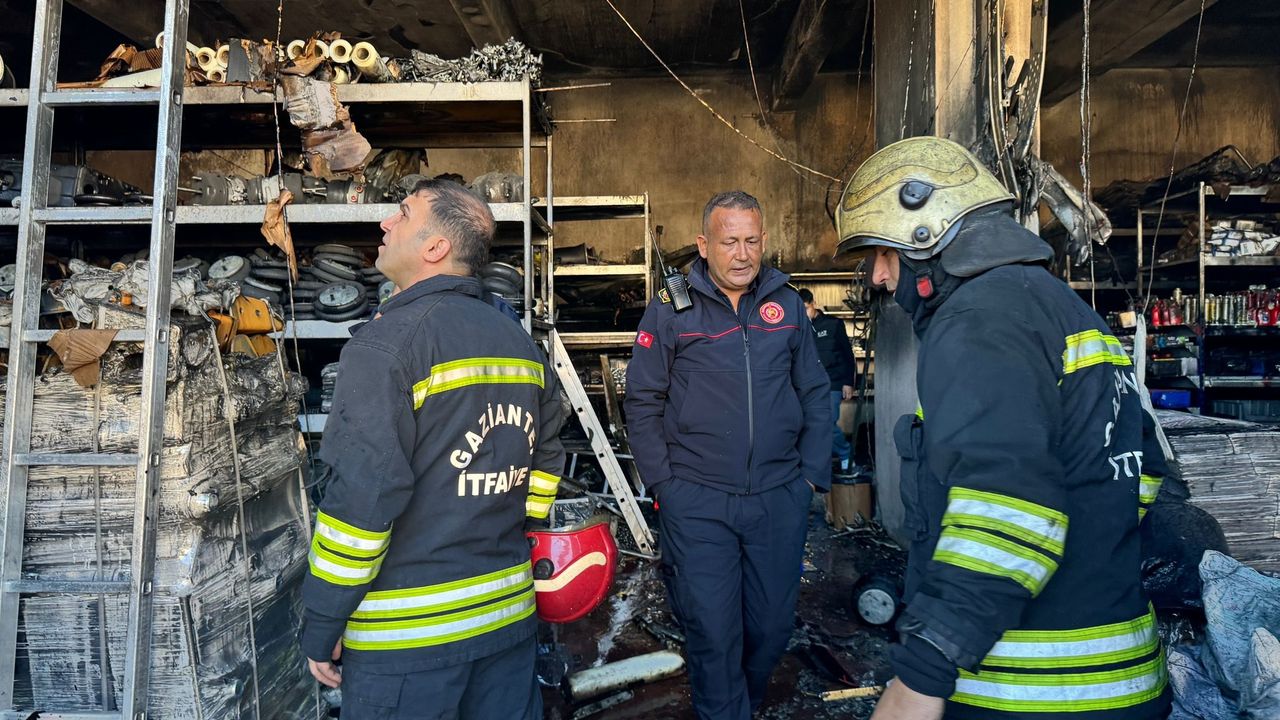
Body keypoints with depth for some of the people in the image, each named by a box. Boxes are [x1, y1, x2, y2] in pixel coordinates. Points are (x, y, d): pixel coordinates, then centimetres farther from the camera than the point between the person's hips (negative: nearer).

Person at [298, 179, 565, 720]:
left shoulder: (387, 341, -15)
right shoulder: (520, 341, 6)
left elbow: (360, 495, -20)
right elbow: (545, 462, 12)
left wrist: (321, 624, -9)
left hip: (408, 630, -6)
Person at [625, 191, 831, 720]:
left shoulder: (787, 304, 6)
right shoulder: (669, 308, -3)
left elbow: (815, 393, 12)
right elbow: (643, 401, 0)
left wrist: (813, 473, 5)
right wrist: (663, 481, -5)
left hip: (780, 497, 3)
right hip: (696, 500, -3)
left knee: (773, 625, 15)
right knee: (712, 630, 3)